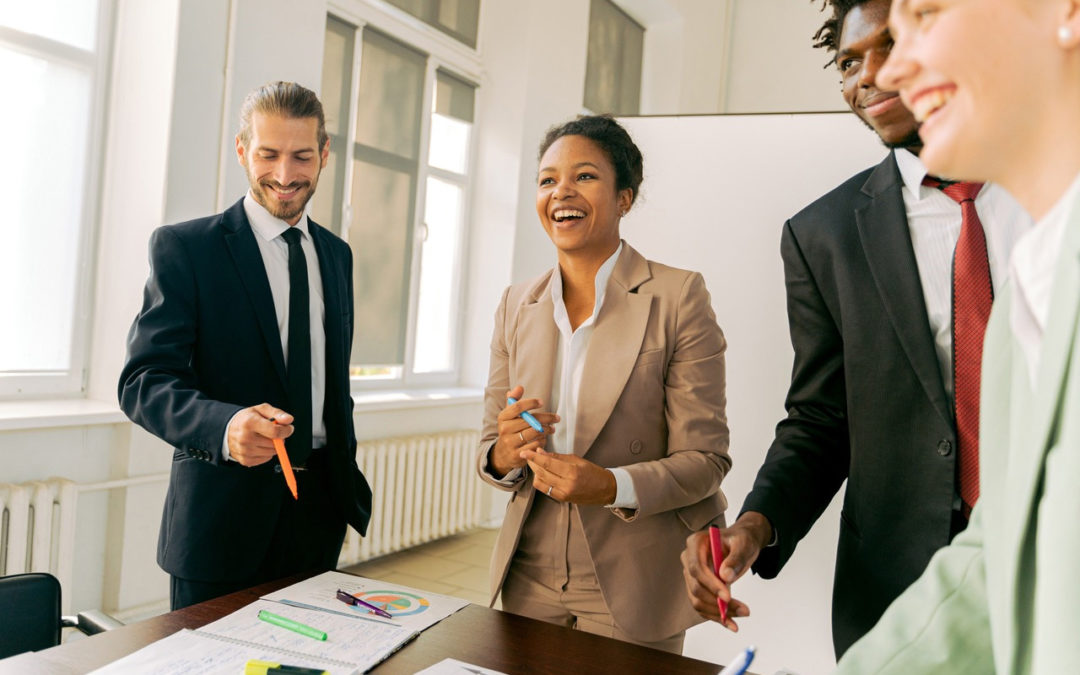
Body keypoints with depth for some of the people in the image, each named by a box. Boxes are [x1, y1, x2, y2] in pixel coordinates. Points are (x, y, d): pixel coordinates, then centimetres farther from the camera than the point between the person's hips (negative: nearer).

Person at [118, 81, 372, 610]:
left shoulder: (336, 254, 11)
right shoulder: (184, 247, -6)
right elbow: (143, 381, -14)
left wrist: (347, 478, 15)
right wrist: (226, 426, -32)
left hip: (319, 510, 5)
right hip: (222, 515, -4)